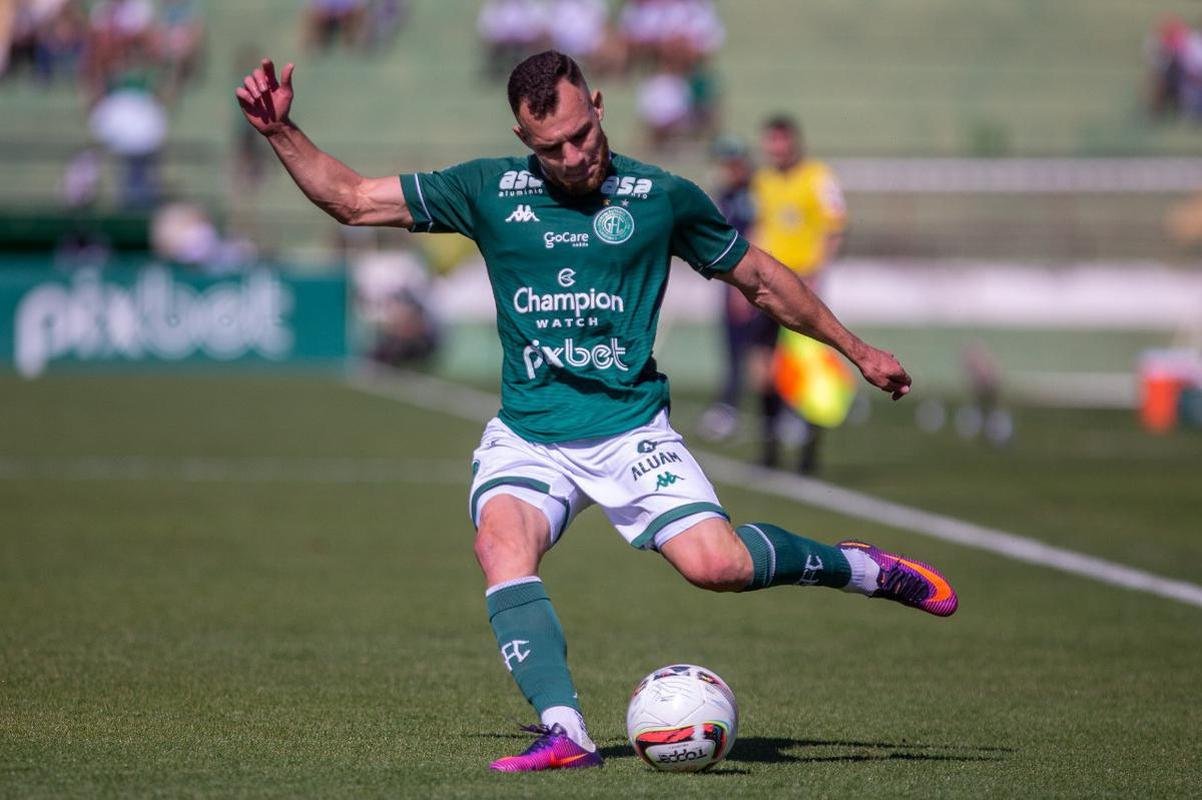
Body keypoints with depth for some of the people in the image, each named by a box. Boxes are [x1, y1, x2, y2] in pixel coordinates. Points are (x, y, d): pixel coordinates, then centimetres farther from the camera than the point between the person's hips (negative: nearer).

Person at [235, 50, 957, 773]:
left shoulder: (662, 197, 0)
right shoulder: (490, 190, 2)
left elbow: (761, 278, 13)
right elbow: (353, 199, 6)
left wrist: (857, 350, 18)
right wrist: (281, 131, -7)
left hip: (630, 426, -1)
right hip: (527, 436, 1)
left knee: (716, 564, -21)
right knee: (502, 544, -29)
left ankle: (858, 567, 7)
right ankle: (564, 731, -35)